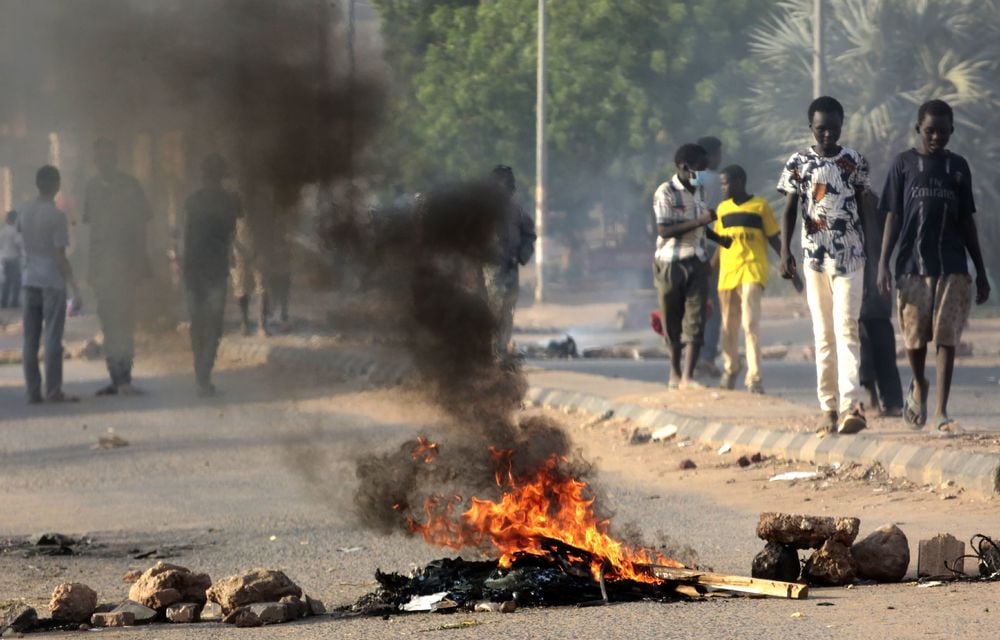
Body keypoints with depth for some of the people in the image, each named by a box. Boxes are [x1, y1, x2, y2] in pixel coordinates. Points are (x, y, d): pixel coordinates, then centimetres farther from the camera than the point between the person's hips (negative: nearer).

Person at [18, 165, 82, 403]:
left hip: (29, 280, 5)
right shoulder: (57, 216, -12)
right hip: (52, 282, -5)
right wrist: (75, 290, -11)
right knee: (52, 339, -3)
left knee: (30, 340, 5)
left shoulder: (24, 211, 5)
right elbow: (61, 258, -14)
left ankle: (33, 391, 5)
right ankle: (54, 391, -5)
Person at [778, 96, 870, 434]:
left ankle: (850, 405, -21)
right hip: (814, 255, 1)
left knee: (847, 329, -11)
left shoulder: (855, 162, 3)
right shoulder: (798, 163, 4)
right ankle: (829, 405, 8)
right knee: (823, 333, 5)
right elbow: (790, 210, 4)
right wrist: (785, 251, -7)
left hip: (849, 256, -1)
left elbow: (865, 207, 8)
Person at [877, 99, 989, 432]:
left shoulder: (958, 167, 10)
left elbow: (967, 221, 13)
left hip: (953, 267, 1)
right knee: (915, 335, 4)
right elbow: (893, 217, 4)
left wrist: (981, 272, 11)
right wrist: (883, 263, -5)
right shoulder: (904, 164, 4)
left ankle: (942, 411, -5)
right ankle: (919, 386, 33)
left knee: (947, 338, -6)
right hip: (913, 265, -1)